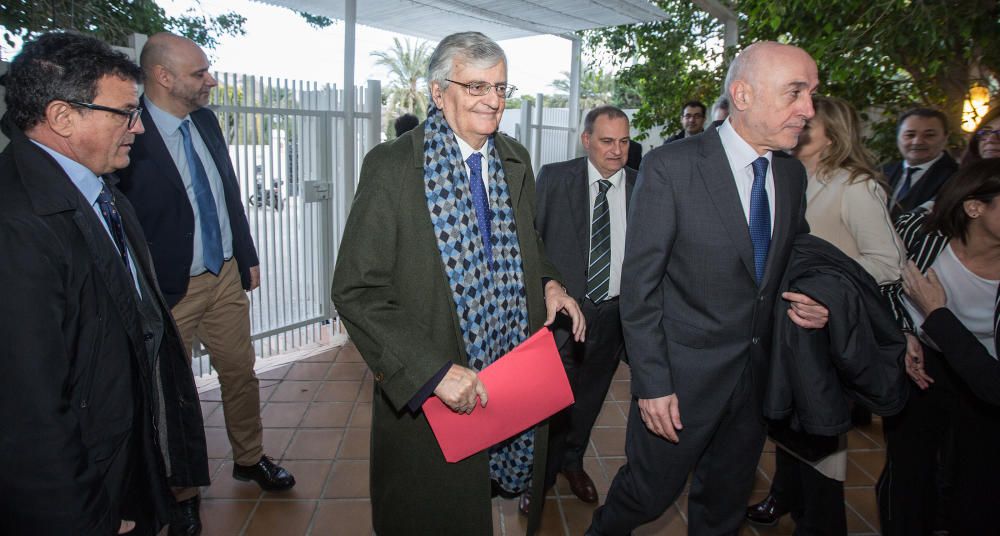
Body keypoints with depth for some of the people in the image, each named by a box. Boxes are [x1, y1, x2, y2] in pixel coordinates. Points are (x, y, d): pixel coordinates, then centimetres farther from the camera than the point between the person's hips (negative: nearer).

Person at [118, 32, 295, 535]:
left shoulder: (205, 120, 3)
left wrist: (247, 256, 13)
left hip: (226, 274, 6)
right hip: (170, 289, -6)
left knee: (240, 371, 17)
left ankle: (249, 458, 38)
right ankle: (182, 492, 30)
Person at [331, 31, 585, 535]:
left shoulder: (514, 161, 4)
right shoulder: (391, 167, -15)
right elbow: (357, 292, -17)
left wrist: (548, 282, -2)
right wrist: (434, 370, -24)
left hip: (514, 375, 5)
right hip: (427, 388, -4)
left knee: (507, 488, 20)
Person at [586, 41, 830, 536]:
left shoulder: (792, 174, 3)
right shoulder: (670, 167, -17)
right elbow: (639, 284, -16)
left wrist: (809, 302, -3)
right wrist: (651, 383, -16)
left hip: (759, 370, 6)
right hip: (684, 373, -5)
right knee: (649, 493, 10)